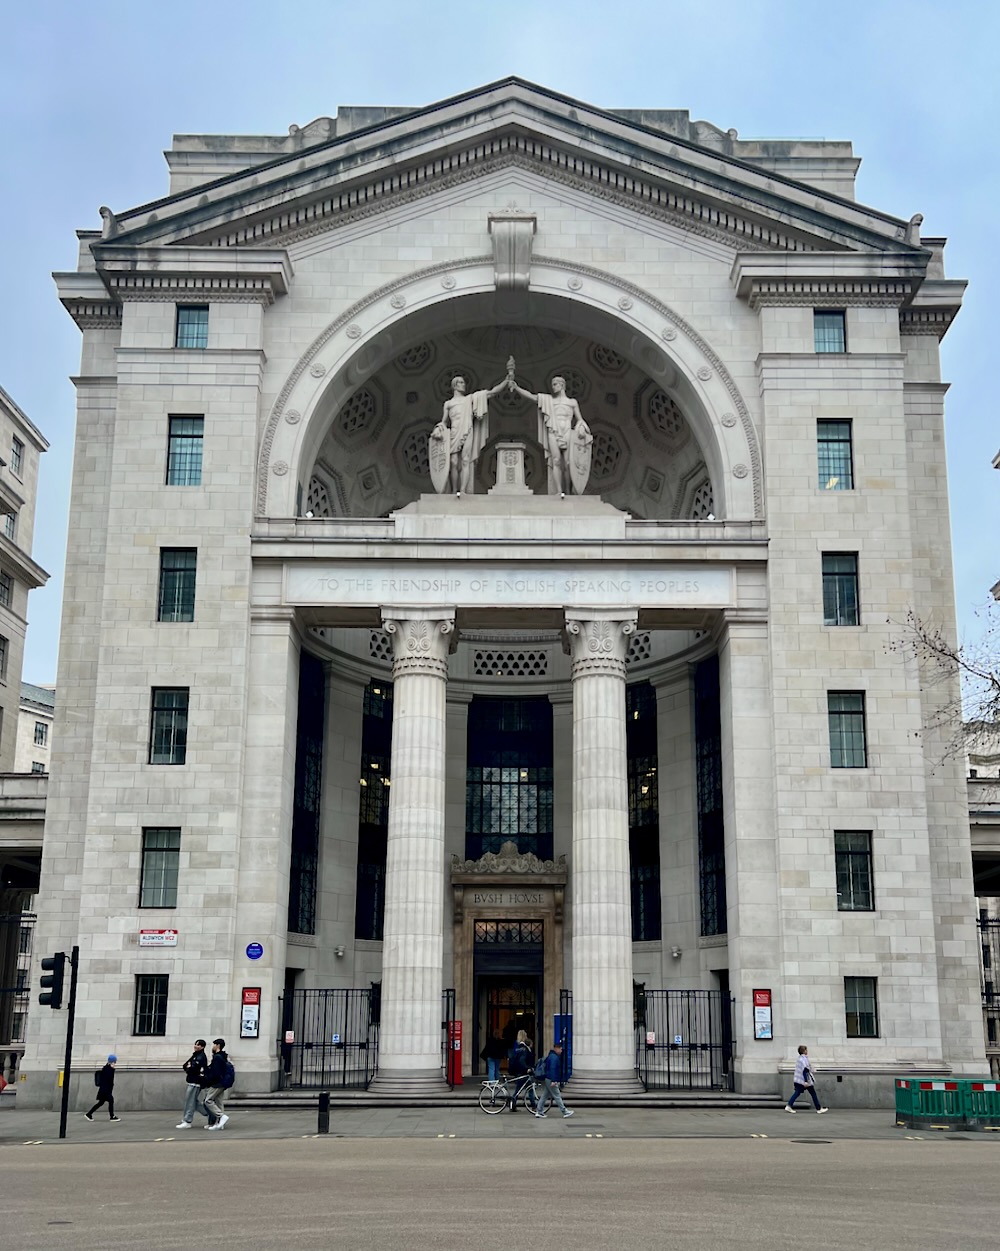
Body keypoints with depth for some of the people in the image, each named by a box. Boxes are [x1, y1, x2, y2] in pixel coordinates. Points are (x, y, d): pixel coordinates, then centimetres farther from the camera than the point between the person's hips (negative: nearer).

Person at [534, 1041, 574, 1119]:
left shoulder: (551, 1056, 16)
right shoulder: (554, 1057, -16)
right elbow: (552, 1069, -24)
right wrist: (553, 1081, -28)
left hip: (547, 1080, 10)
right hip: (551, 1080, -10)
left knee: (544, 1096, 11)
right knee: (557, 1096, -5)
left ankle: (538, 1112, 11)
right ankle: (565, 1112, -1)